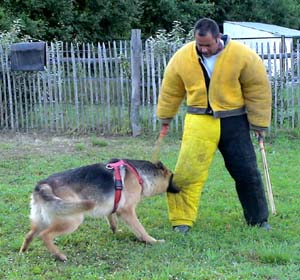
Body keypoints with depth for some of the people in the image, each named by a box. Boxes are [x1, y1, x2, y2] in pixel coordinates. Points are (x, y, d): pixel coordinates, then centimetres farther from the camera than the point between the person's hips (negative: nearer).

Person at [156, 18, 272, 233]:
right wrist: (165, 117, 19)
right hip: (199, 123, 0)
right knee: (187, 172, -7)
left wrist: (259, 123, -2)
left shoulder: (242, 56, -12)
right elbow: (171, 91, 9)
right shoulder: (182, 58, -6)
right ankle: (182, 221, 4)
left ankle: (259, 220, 25)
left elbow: (258, 89, -4)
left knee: (247, 173, 8)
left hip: (233, 122, 0)